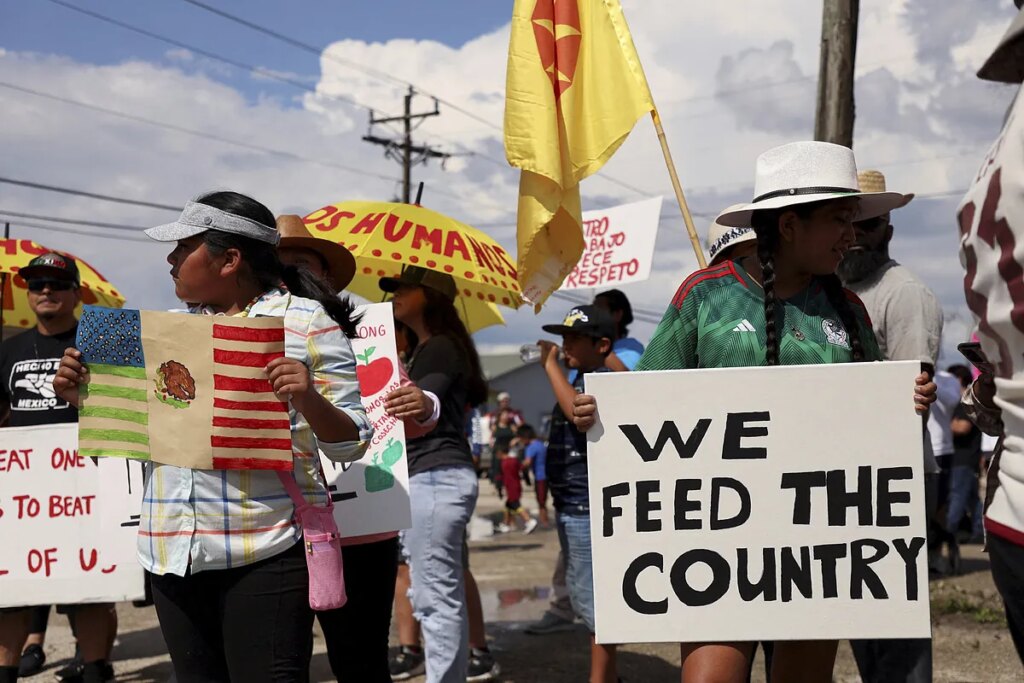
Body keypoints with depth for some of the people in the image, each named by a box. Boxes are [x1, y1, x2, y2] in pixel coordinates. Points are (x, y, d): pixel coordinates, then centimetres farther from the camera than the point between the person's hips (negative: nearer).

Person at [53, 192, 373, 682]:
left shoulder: (307, 321, -2)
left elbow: (351, 444, -4)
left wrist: (309, 399, -23)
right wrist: (85, 395, 5)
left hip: (264, 551, -6)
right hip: (173, 551, 6)